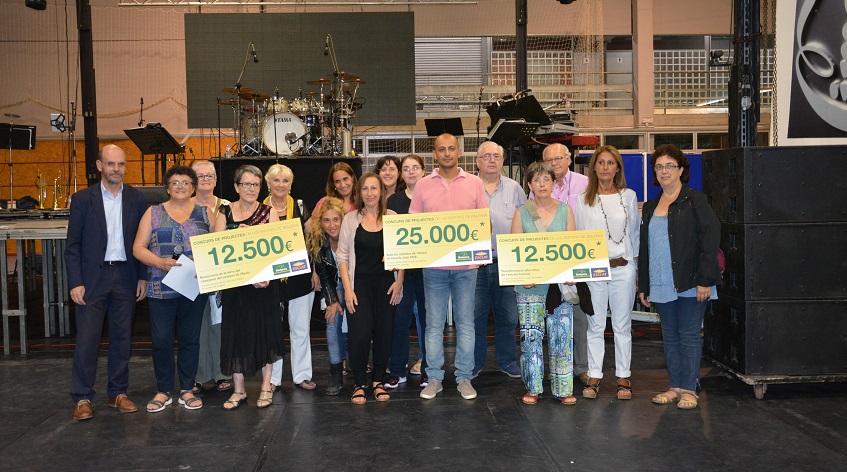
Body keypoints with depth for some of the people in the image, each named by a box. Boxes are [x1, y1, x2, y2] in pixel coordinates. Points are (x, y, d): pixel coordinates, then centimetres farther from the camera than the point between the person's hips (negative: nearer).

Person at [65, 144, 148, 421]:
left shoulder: (136, 199, 4)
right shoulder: (82, 199, -1)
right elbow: (72, 245, -1)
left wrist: (143, 277, 2)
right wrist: (75, 282, -8)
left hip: (125, 276, 2)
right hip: (93, 277, -2)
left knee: (122, 338, 9)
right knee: (87, 339, -2)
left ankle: (118, 393, 21)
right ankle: (82, 398, 10)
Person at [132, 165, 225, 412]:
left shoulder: (205, 213, 8)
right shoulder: (153, 213, 7)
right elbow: (138, 248, 2)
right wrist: (160, 263, -15)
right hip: (161, 288, -1)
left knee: (190, 339, 7)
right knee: (161, 340, 0)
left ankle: (187, 390, 19)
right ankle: (163, 391, 14)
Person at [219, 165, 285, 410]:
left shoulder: (269, 212, 2)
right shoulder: (225, 212, 4)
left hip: (264, 280, -1)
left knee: (265, 329, 4)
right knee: (236, 331, 4)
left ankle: (266, 386, 16)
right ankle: (238, 389, 15)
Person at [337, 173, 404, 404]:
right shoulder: (350, 219, 3)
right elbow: (342, 257, 1)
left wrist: (399, 281, -4)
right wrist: (348, 289, -7)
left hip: (386, 284, 2)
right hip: (360, 283, -1)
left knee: (384, 333, 6)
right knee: (360, 333, -10)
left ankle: (378, 381, 22)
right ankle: (359, 383, 7)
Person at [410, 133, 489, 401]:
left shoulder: (474, 183, 5)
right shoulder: (423, 185, 5)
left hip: (466, 265, 0)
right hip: (433, 265, 0)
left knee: (465, 323, 6)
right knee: (434, 324, 7)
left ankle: (464, 378, 16)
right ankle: (434, 378, 16)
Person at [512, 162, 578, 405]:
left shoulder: (565, 211, 8)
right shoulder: (521, 213, 5)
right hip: (530, 285, -1)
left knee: (562, 337, 1)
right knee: (530, 337, 1)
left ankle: (564, 388, 11)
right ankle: (533, 388, 13)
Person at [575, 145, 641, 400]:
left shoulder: (628, 196, 7)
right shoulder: (582, 200, 5)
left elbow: (635, 231, 12)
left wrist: (636, 264, 9)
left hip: (623, 267, 0)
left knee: (622, 325, 5)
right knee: (595, 325, 5)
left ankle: (623, 377, 14)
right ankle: (594, 377, 13)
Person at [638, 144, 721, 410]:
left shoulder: (694, 200, -4)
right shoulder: (650, 207, 15)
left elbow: (711, 239, -10)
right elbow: (644, 248, 18)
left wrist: (705, 280, -16)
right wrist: (643, 286, 15)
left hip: (690, 284, -6)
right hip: (661, 285, 6)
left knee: (689, 336, -1)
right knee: (669, 336, 11)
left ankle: (689, 389, 8)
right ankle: (675, 386, 20)